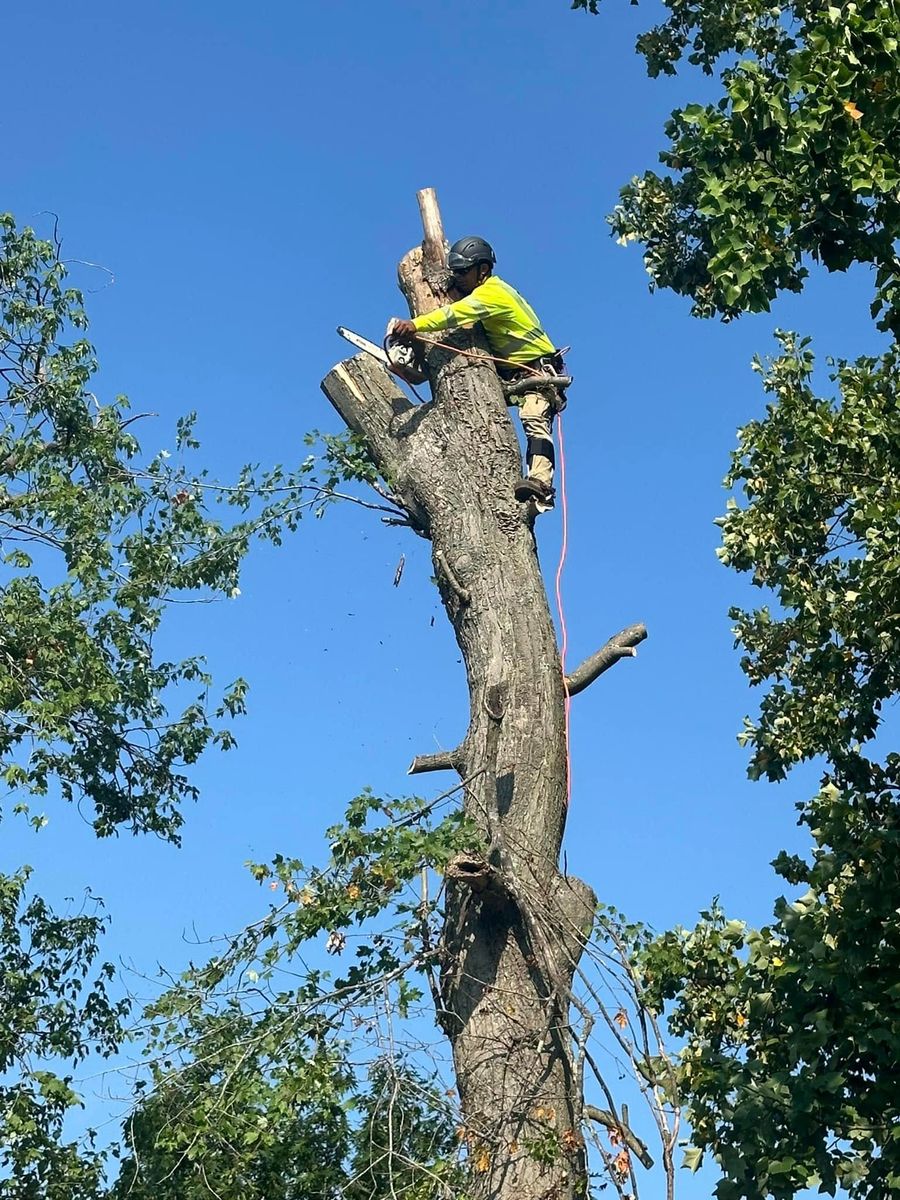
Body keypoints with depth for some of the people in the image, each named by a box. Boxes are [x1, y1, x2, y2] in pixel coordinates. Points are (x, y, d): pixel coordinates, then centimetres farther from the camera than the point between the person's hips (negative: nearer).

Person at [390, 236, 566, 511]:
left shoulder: (492, 292, -18)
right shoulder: (479, 293, 15)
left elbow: (456, 313, -35)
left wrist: (415, 325, -49)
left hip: (536, 371, -12)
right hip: (507, 373, 12)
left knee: (535, 421, -29)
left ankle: (539, 485, -49)